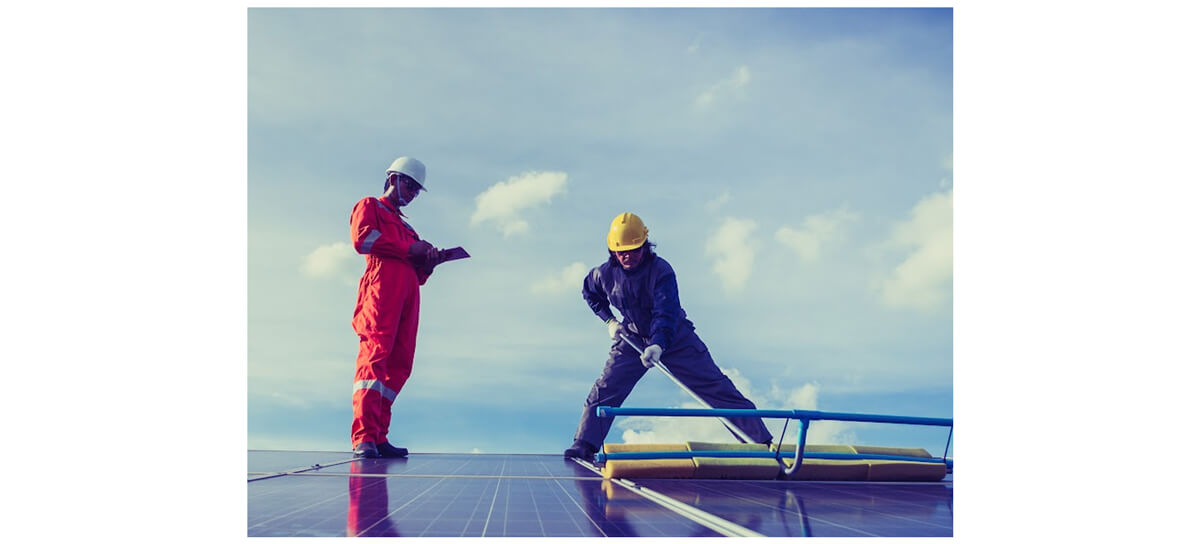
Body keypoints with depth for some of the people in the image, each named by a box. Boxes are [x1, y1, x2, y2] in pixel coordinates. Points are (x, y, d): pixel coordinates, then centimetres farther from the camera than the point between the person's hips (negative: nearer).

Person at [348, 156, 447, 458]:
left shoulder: (406, 227, 36)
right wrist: (408, 248, -3)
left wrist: (428, 261, 6)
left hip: (408, 295, 7)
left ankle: (378, 438, -4)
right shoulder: (369, 206, 18)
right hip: (381, 286, -7)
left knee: (400, 364, -3)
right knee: (376, 353, -19)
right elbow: (362, 238, -4)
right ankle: (364, 437, -26)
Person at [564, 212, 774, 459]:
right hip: (632, 339, 3)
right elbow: (590, 293, 13)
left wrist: (658, 345, -53)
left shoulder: (661, 270, -26)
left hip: (675, 339, -3)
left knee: (718, 389, -5)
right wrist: (609, 320, 1)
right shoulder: (604, 274, -11)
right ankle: (585, 445, 5)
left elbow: (666, 312, -37)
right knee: (604, 391, -8)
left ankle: (761, 440, 0)